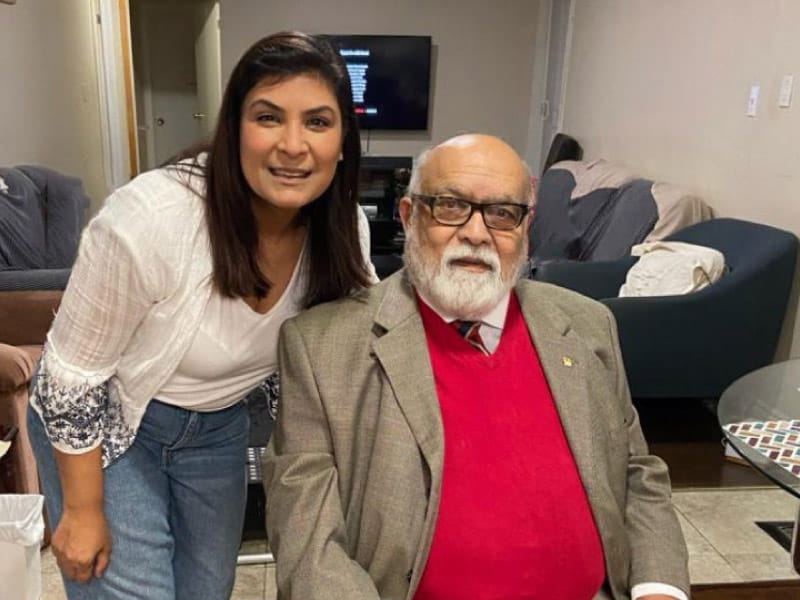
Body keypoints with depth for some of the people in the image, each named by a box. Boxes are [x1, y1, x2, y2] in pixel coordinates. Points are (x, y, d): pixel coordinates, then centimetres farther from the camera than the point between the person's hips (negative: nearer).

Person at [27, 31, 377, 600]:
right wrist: (83, 511, -11)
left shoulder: (343, 231, -17)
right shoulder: (150, 218, -32)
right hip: (102, 425, -4)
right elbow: (72, 374, -19)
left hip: (221, 427, 5)